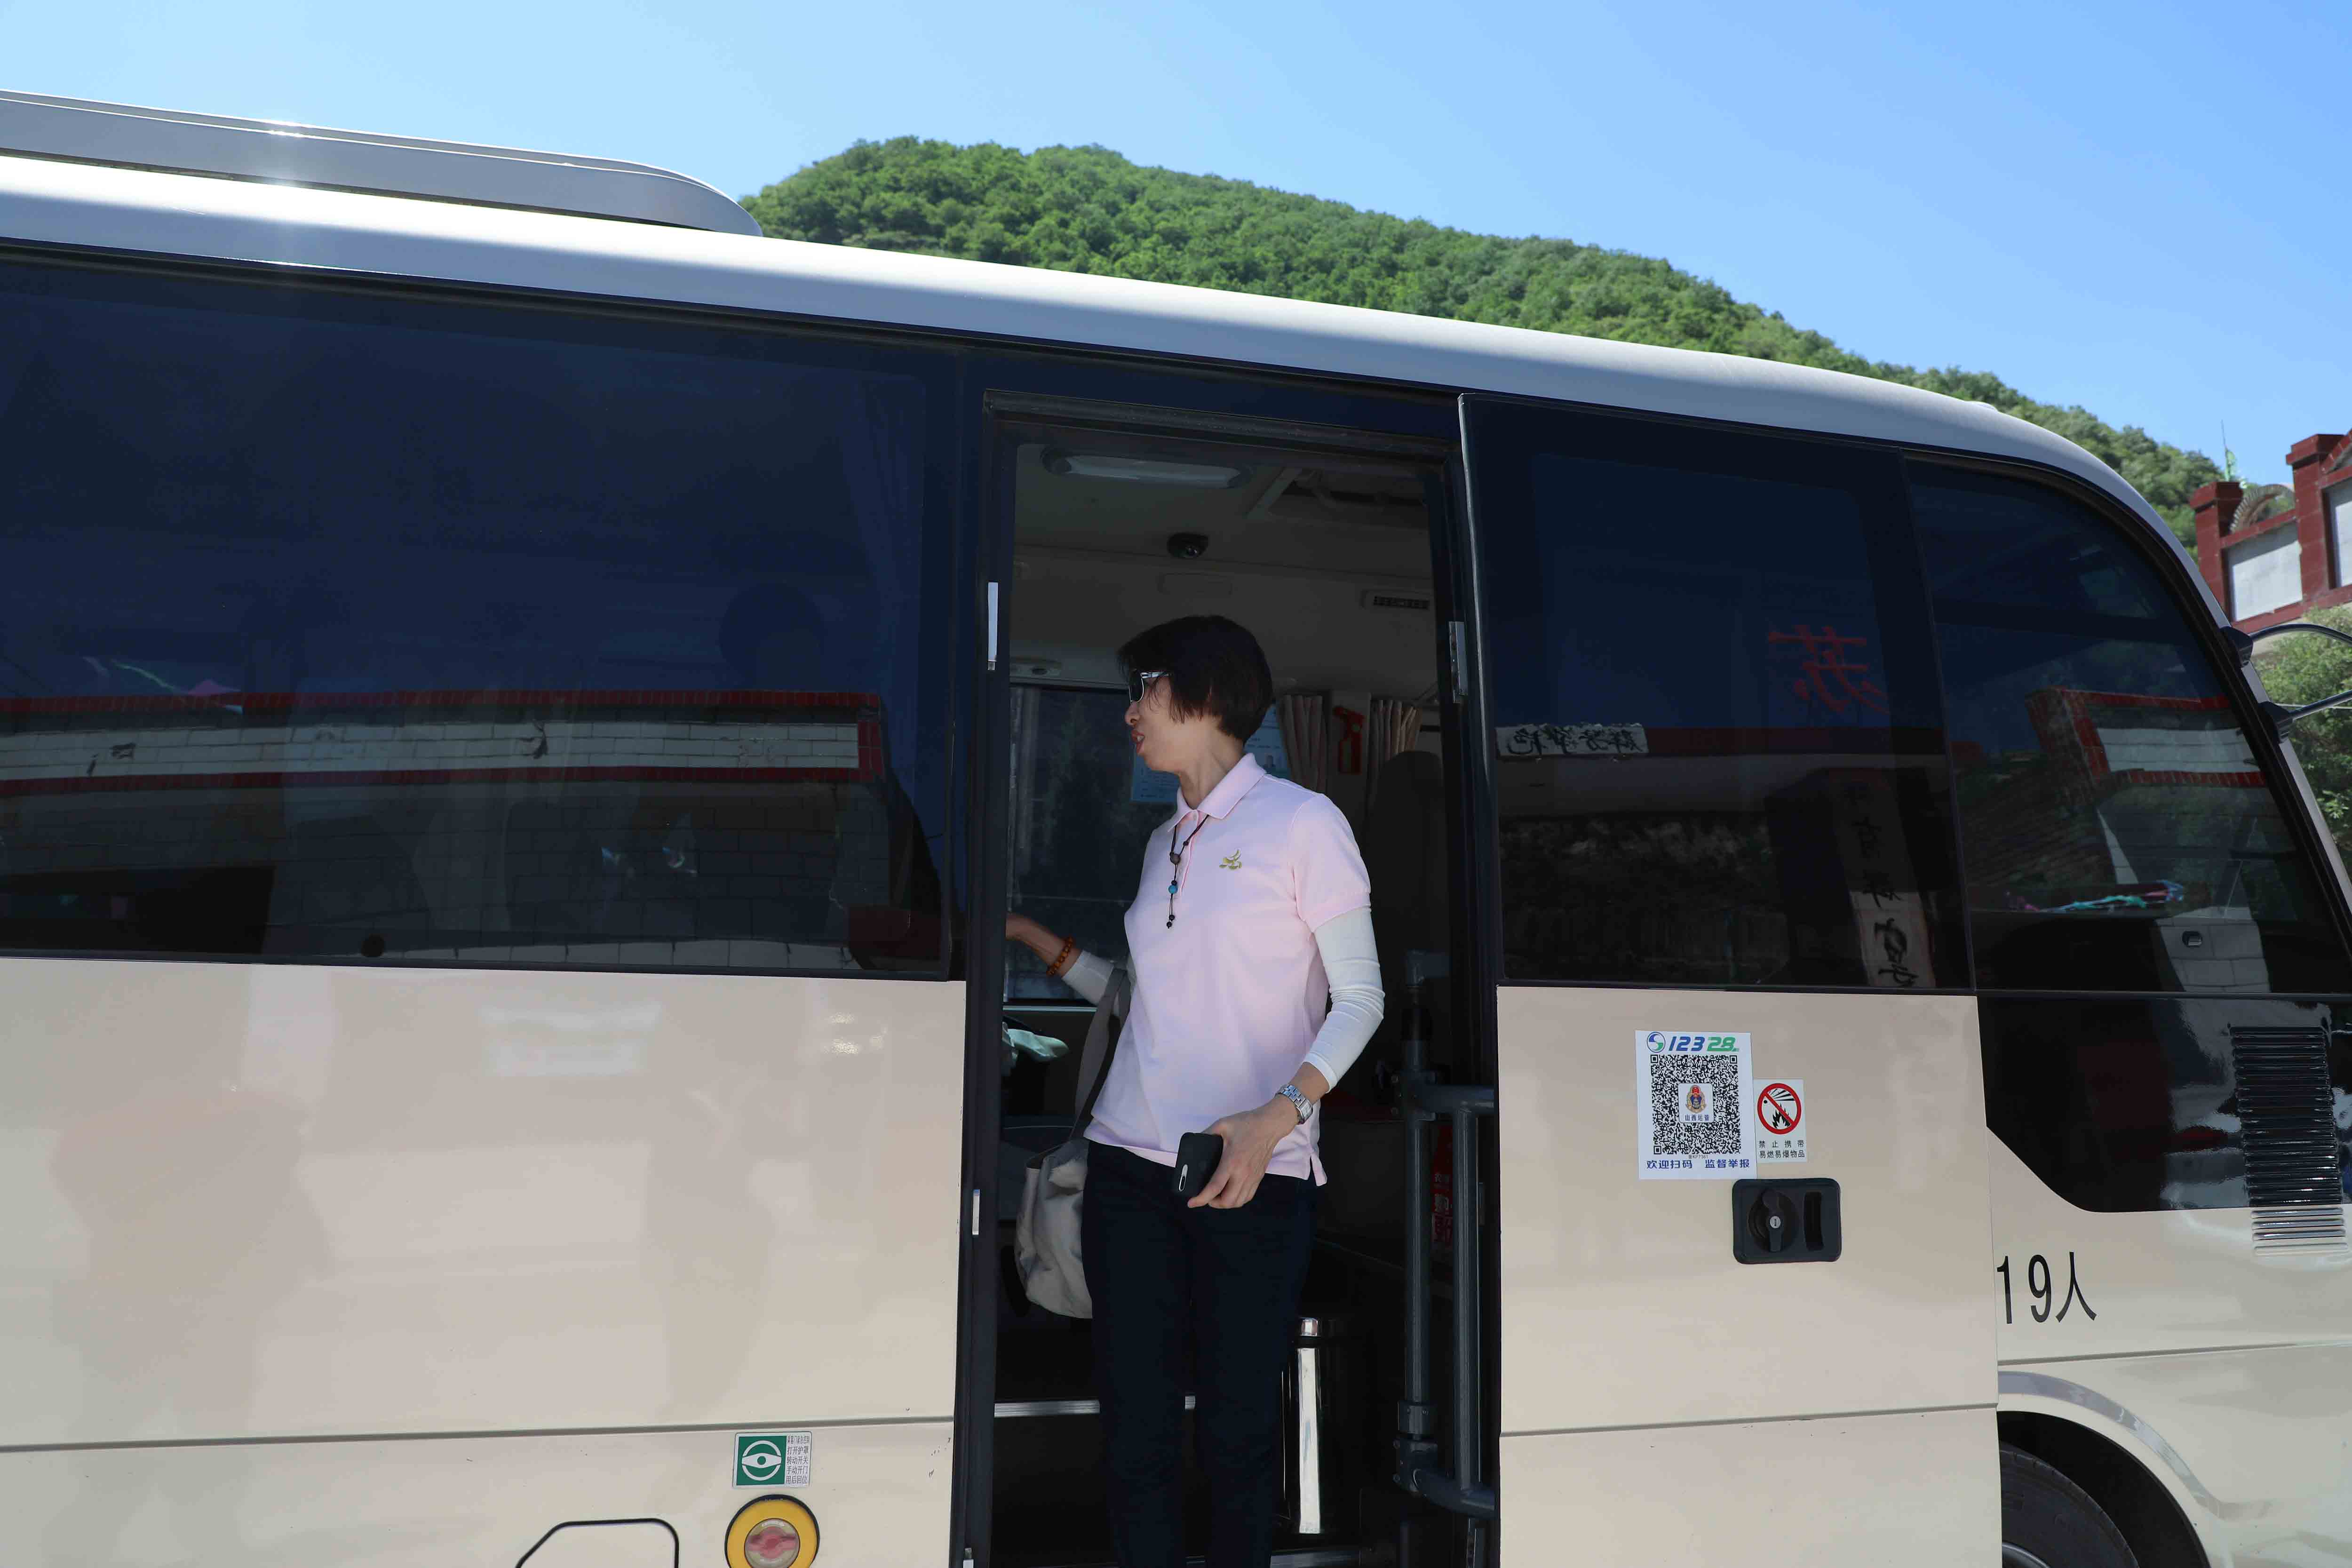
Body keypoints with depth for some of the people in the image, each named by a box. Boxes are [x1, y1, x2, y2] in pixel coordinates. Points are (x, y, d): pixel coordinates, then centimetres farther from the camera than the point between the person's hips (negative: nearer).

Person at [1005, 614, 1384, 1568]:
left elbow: (1359, 999, -5)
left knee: (1237, 1432, 2)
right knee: (1135, 1428, 7)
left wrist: (1278, 1115, -18)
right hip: (1130, 1165, 6)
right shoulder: (1165, 842, 16)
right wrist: (1032, 937, 18)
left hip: (1255, 1176, -5)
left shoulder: (1303, 822, -3)